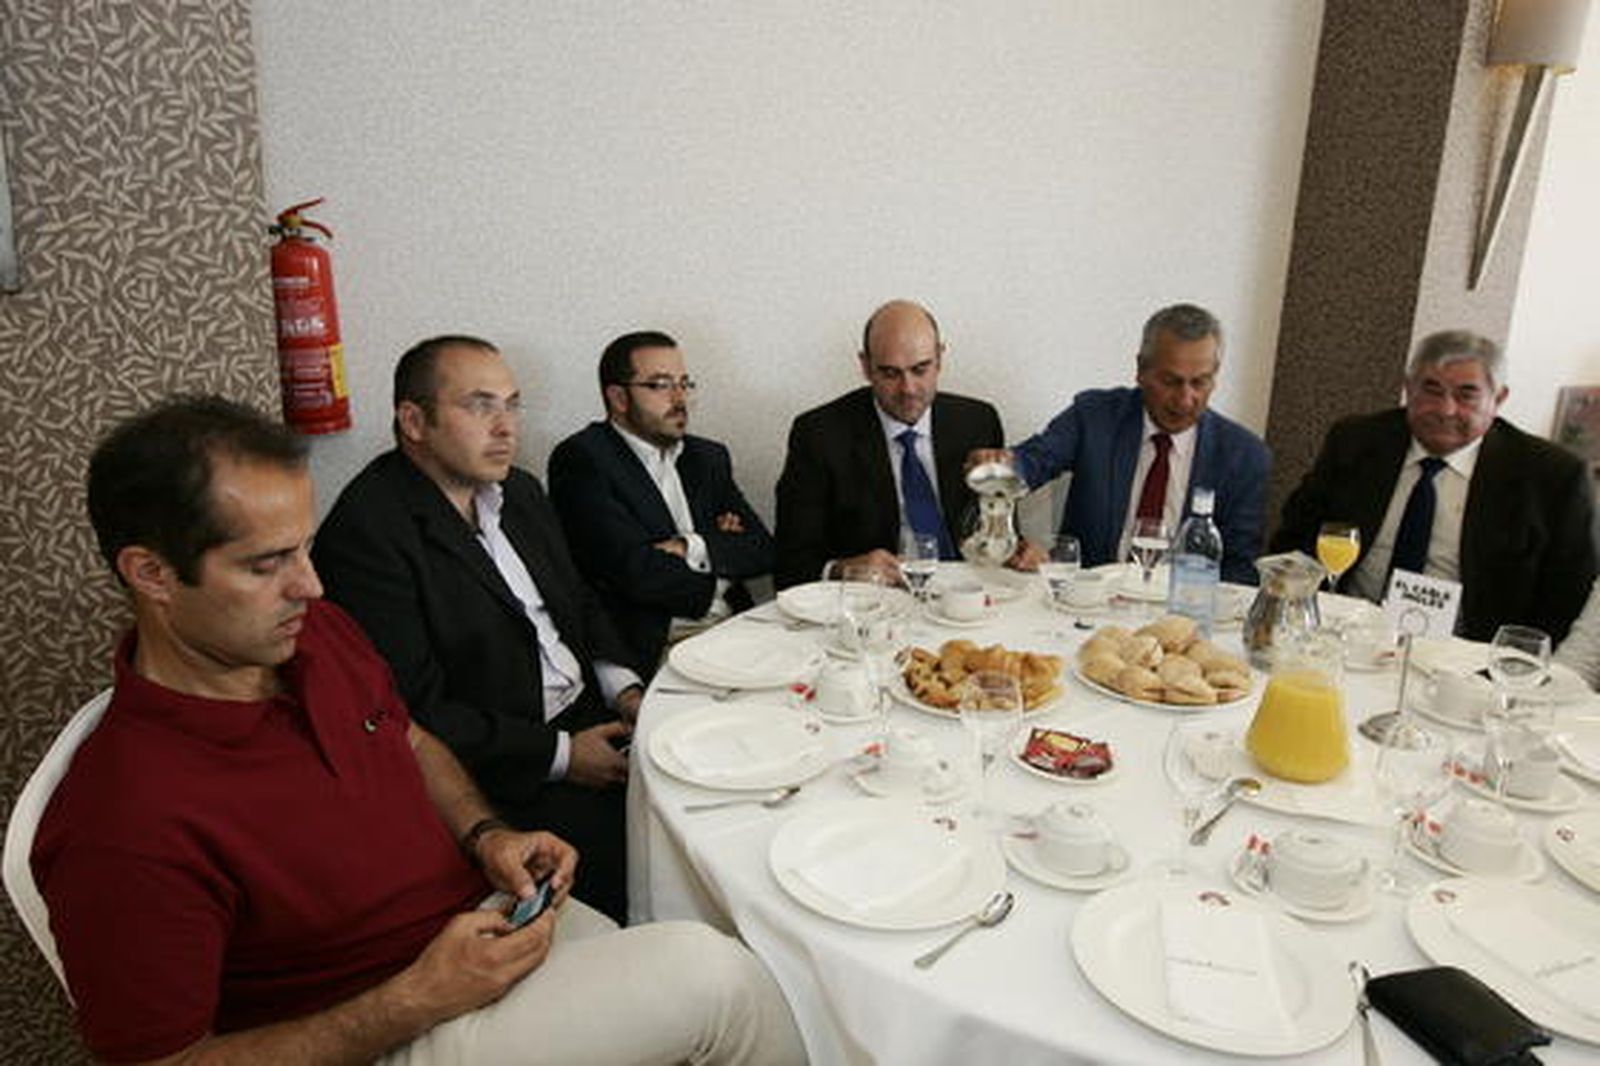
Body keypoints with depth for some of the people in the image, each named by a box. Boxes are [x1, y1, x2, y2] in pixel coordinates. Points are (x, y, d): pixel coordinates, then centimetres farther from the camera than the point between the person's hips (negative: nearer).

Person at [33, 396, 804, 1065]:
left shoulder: (318, 630, -4)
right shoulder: (126, 826, -26)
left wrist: (484, 835, -5)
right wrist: (415, 1001, -24)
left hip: (488, 913, 7)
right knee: (712, 976, -20)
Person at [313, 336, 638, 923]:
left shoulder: (520, 490, 11)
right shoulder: (366, 532, -15)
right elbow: (412, 711, -18)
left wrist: (624, 688, 1)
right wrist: (559, 755, -17)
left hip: (590, 717, 8)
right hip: (499, 768, -8)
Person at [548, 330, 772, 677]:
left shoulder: (707, 457, 19)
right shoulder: (581, 460, -3)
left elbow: (762, 549, 11)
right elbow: (638, 572, -14)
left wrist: (693, 547, -8)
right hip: (649, 651, -7)